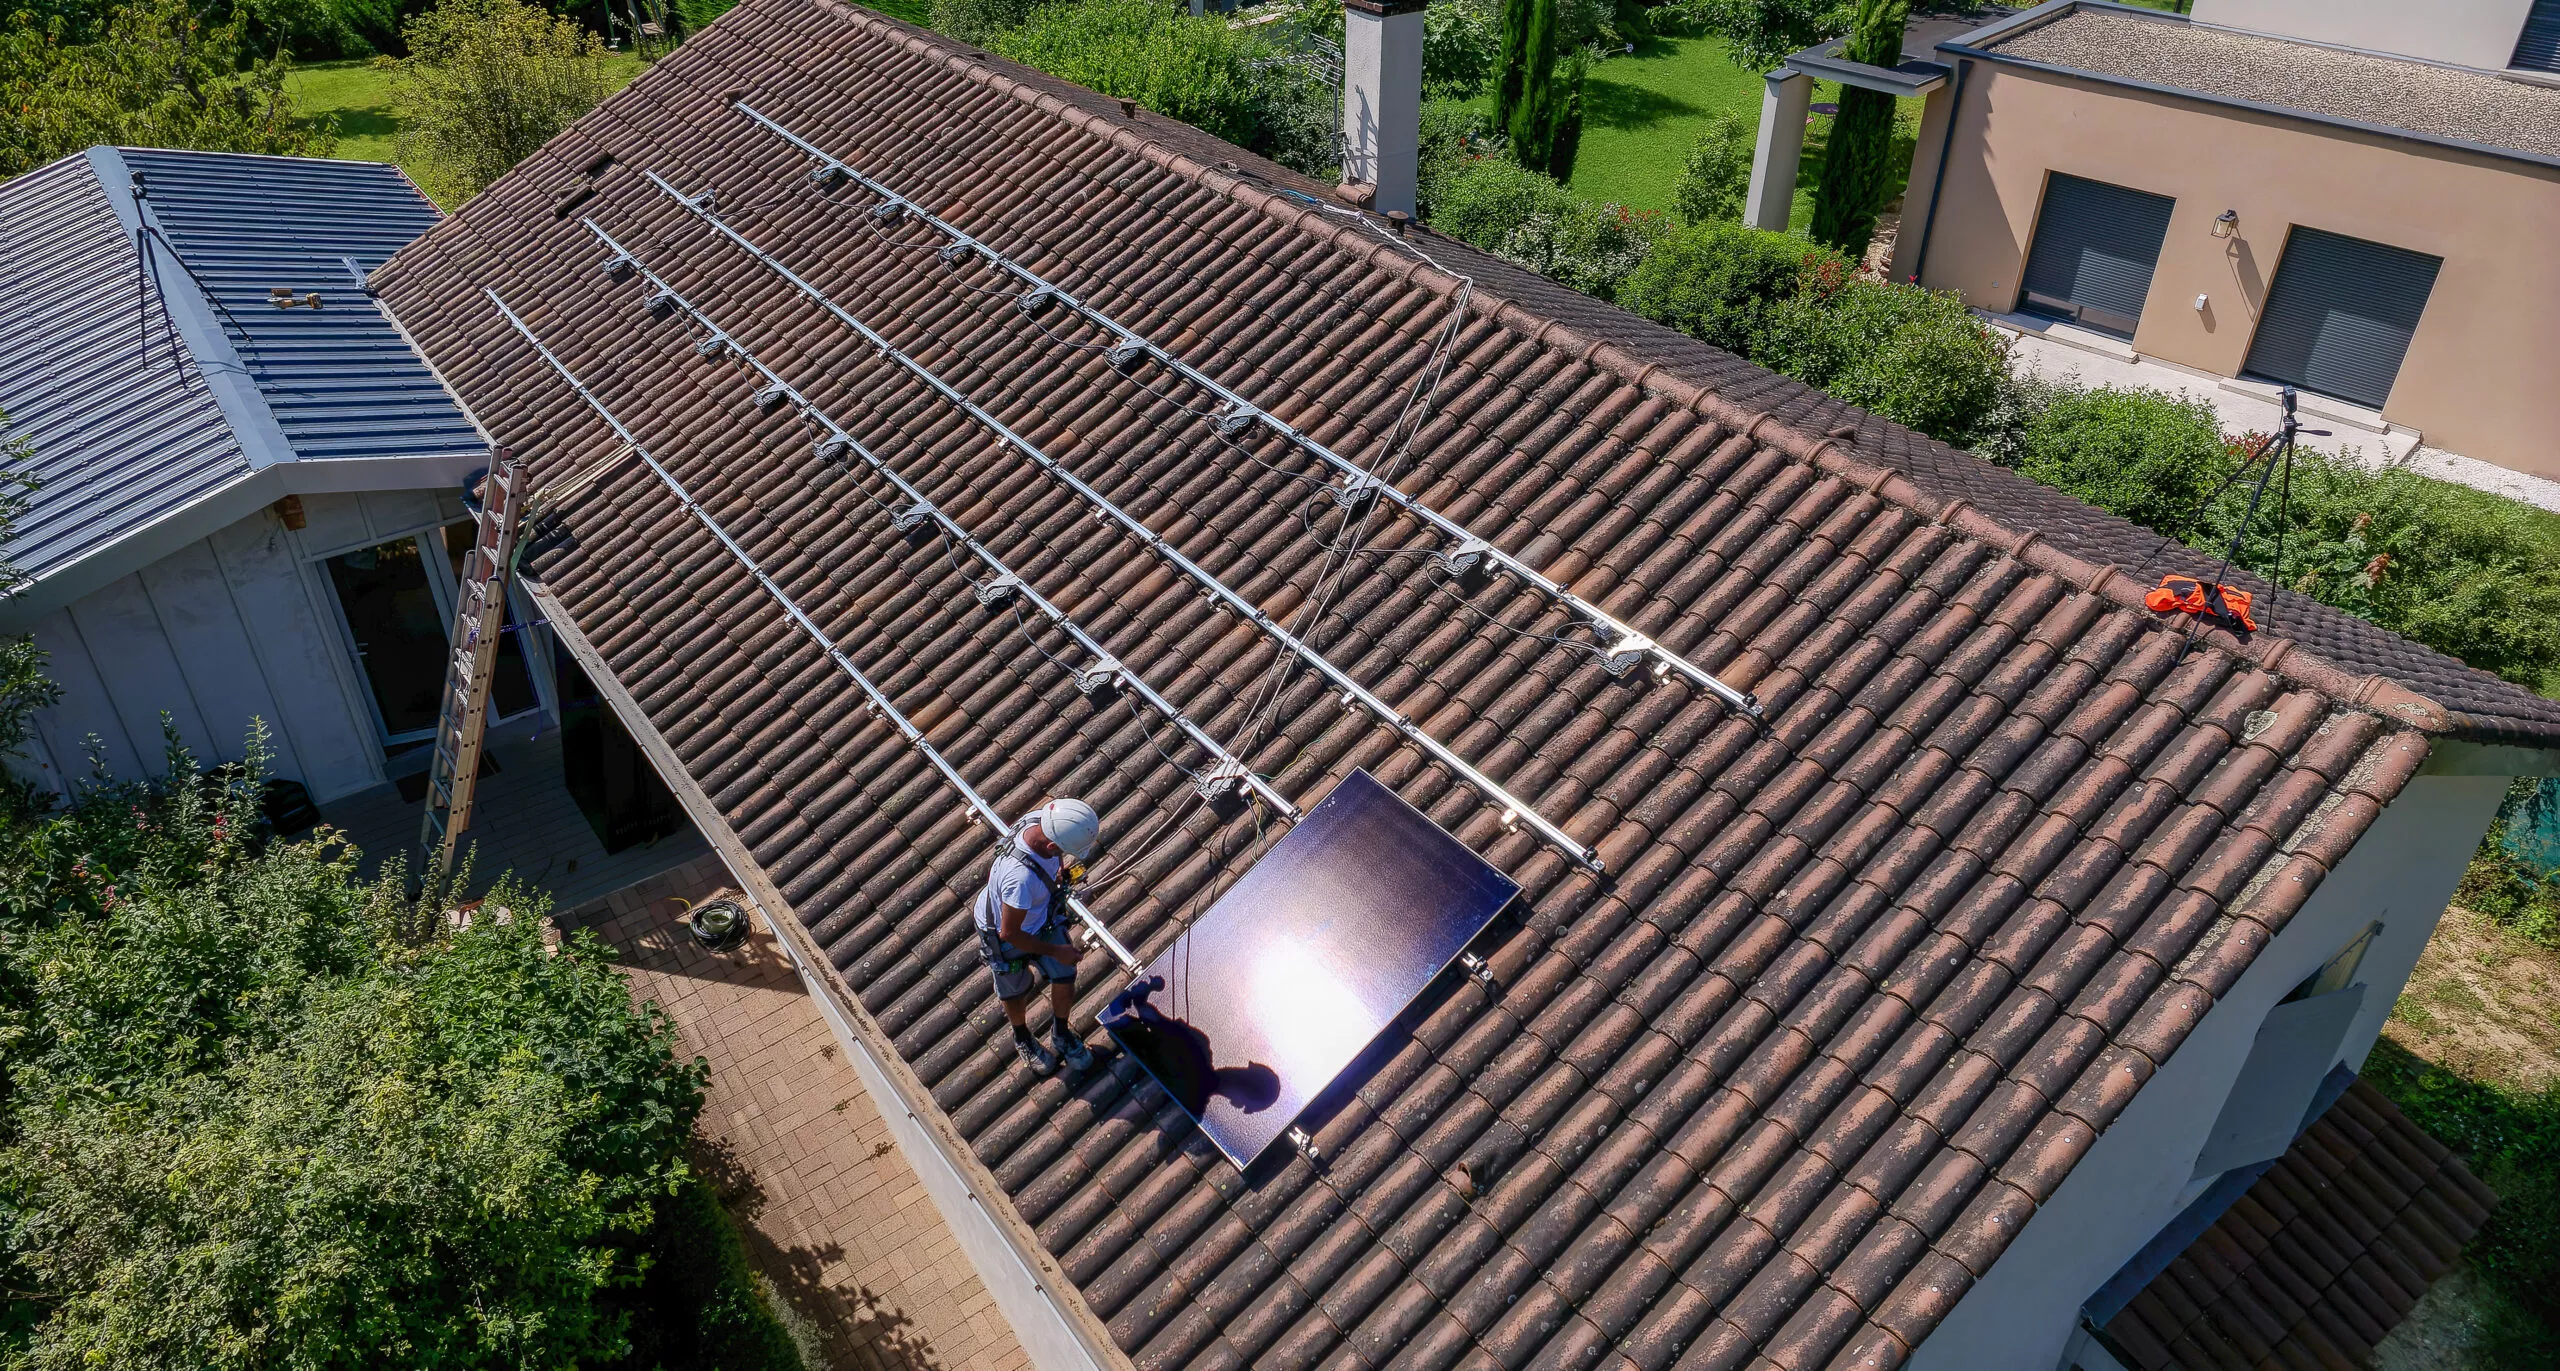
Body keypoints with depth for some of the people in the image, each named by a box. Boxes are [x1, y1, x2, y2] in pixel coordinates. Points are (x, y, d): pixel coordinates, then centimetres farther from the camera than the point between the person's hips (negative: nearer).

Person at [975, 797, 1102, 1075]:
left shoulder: (1041, 819, -30)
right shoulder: (1021, 877, -49)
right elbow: (1010, 933, -31)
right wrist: (1054, 951, -19)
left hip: (1043, 917, 5)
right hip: (1008, 937, -5)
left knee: (1065, 980, 15)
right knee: (1015, 994, 22)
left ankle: (1061, 1036, 45)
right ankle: (1022, 1039, 54)